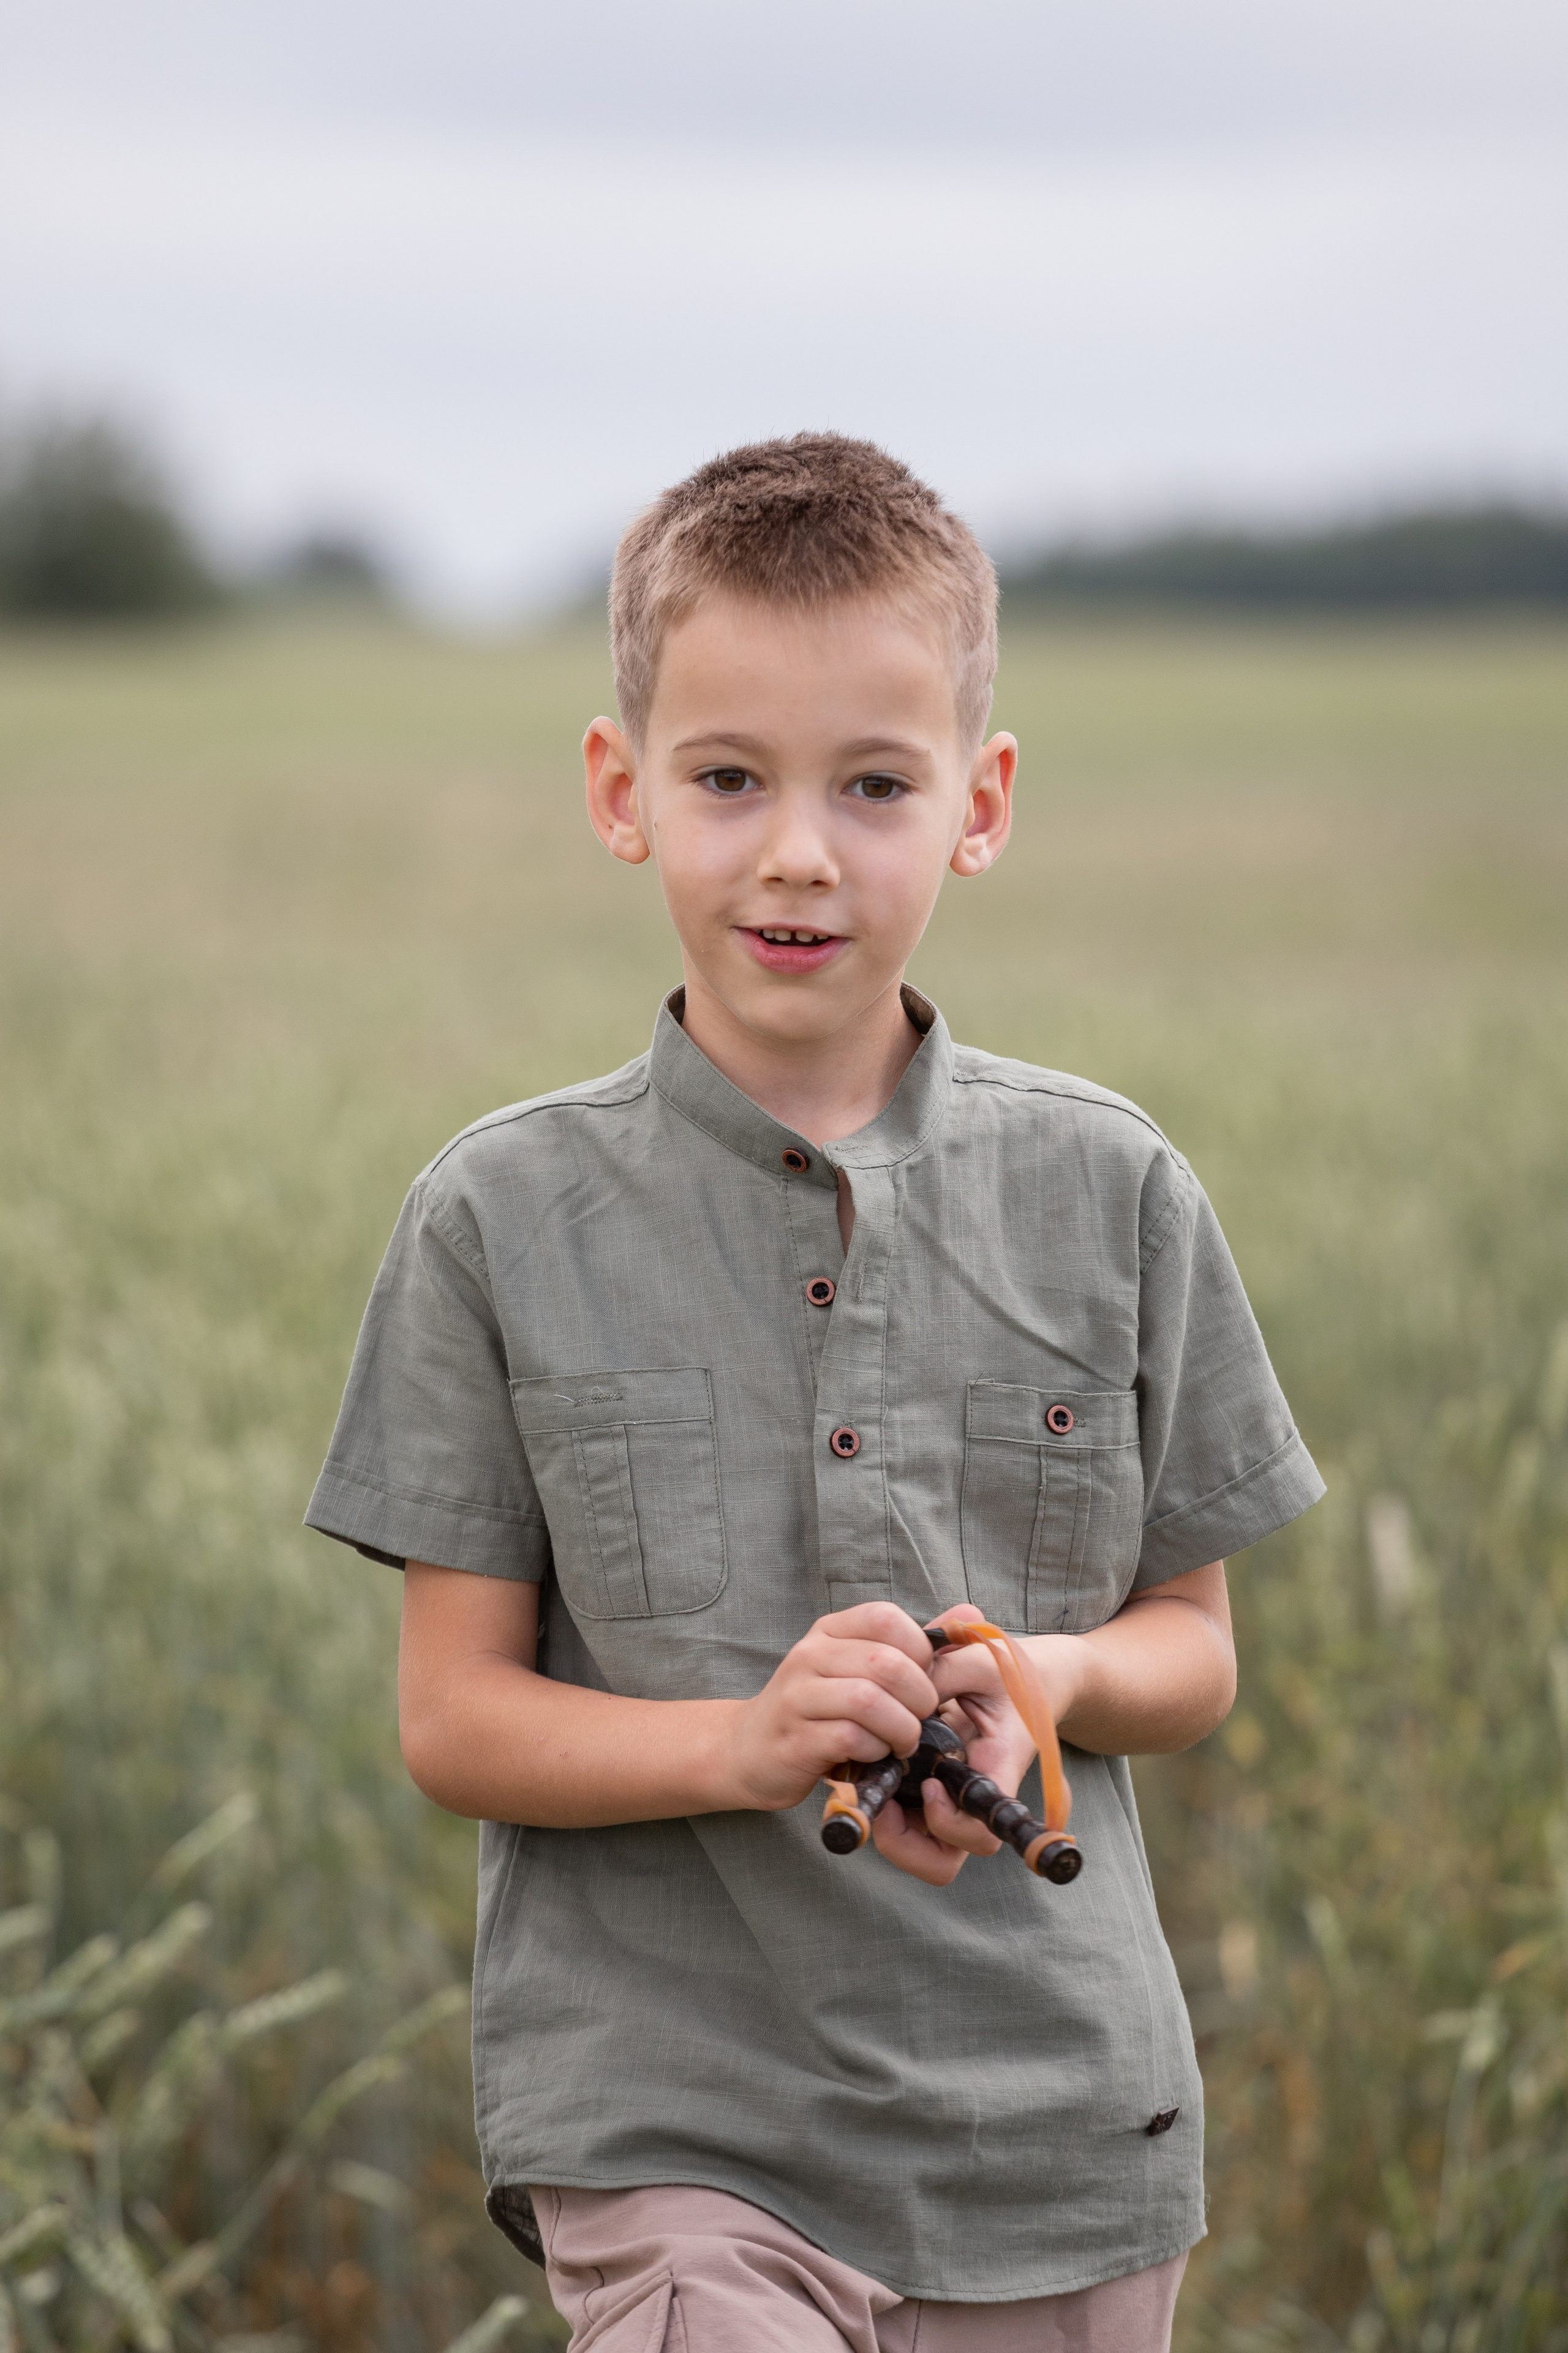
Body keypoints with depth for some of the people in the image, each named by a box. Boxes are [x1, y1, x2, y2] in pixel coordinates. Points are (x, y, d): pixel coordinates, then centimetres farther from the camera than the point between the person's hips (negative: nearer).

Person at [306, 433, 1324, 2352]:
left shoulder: (1110, 1194, 3)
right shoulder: (507, 1217, -1)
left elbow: (1194, 1650, 10)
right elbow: (452, 1717, -1)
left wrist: (1051, 1673, -12)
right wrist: (747, 1743, -18)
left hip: (1055, 2122, 2)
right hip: (664, 2108, -2)